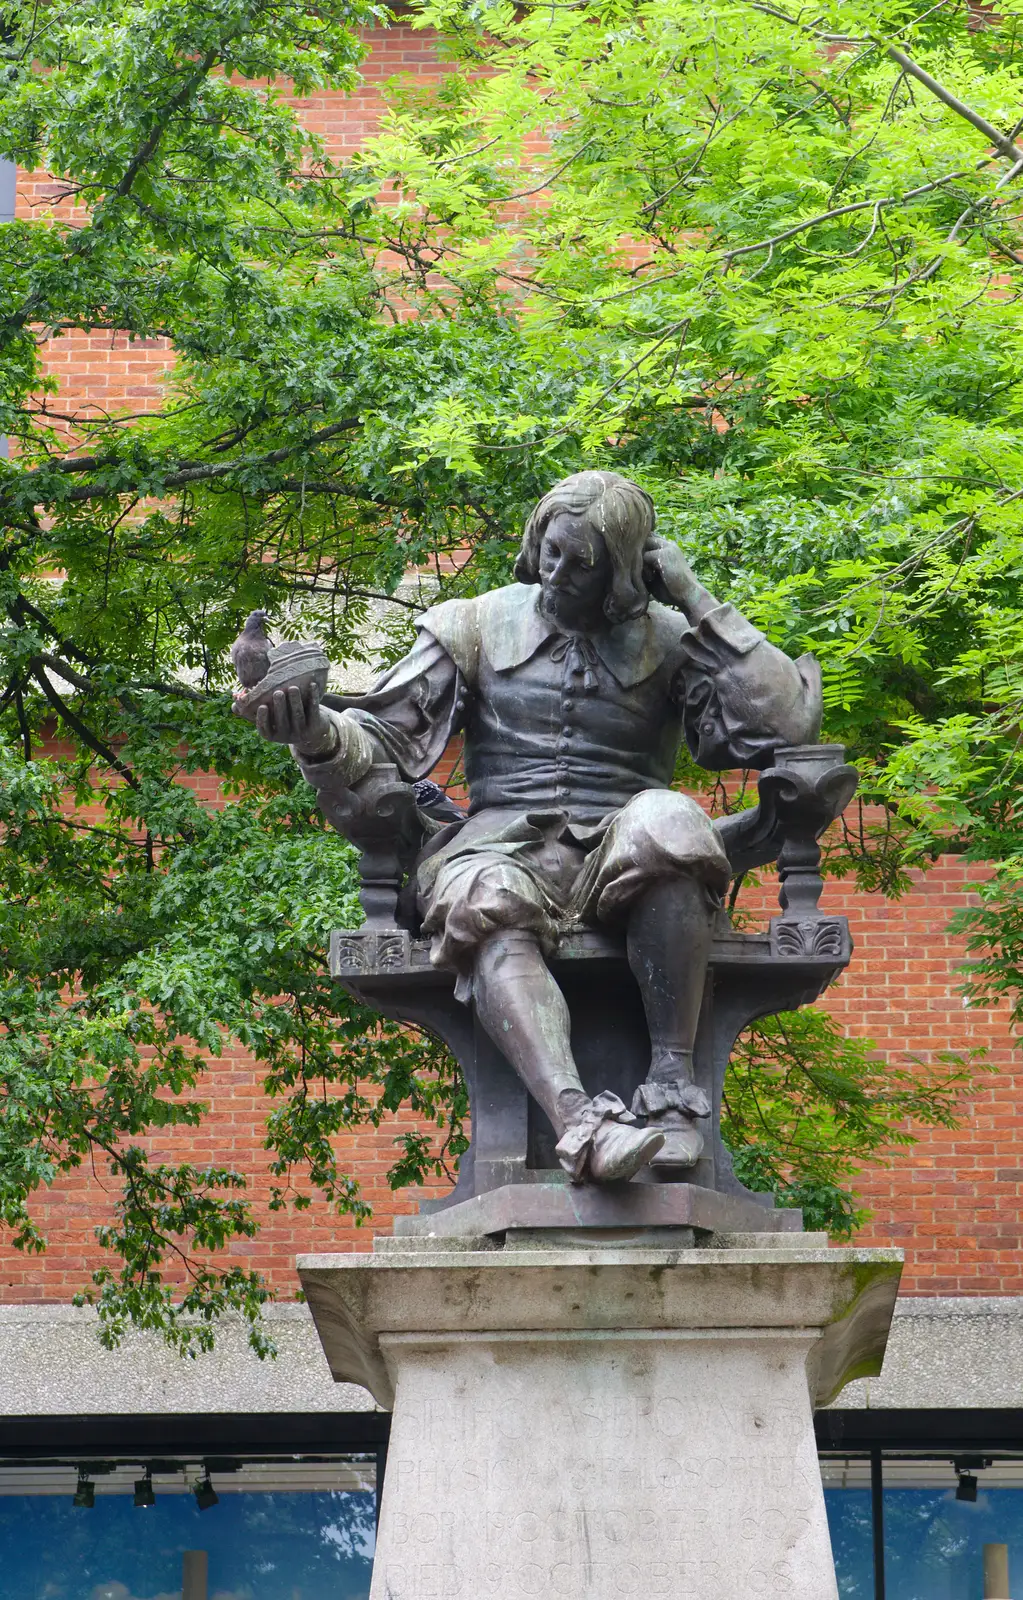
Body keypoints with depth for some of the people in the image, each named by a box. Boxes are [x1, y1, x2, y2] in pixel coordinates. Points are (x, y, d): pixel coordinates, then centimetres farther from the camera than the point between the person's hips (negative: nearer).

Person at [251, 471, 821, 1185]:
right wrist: (320, 735, -14)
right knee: (489, 913, -37)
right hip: (505, 848, 1)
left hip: (621, 859, 0)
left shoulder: (666, 639, 12)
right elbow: (383, 738, 11)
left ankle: (673, 1079, -35)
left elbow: (786, 728, 0)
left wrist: (698, 602, 1)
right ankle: (576, 1119, -59)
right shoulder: (481, 625, 15)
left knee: (666, 821, -37)